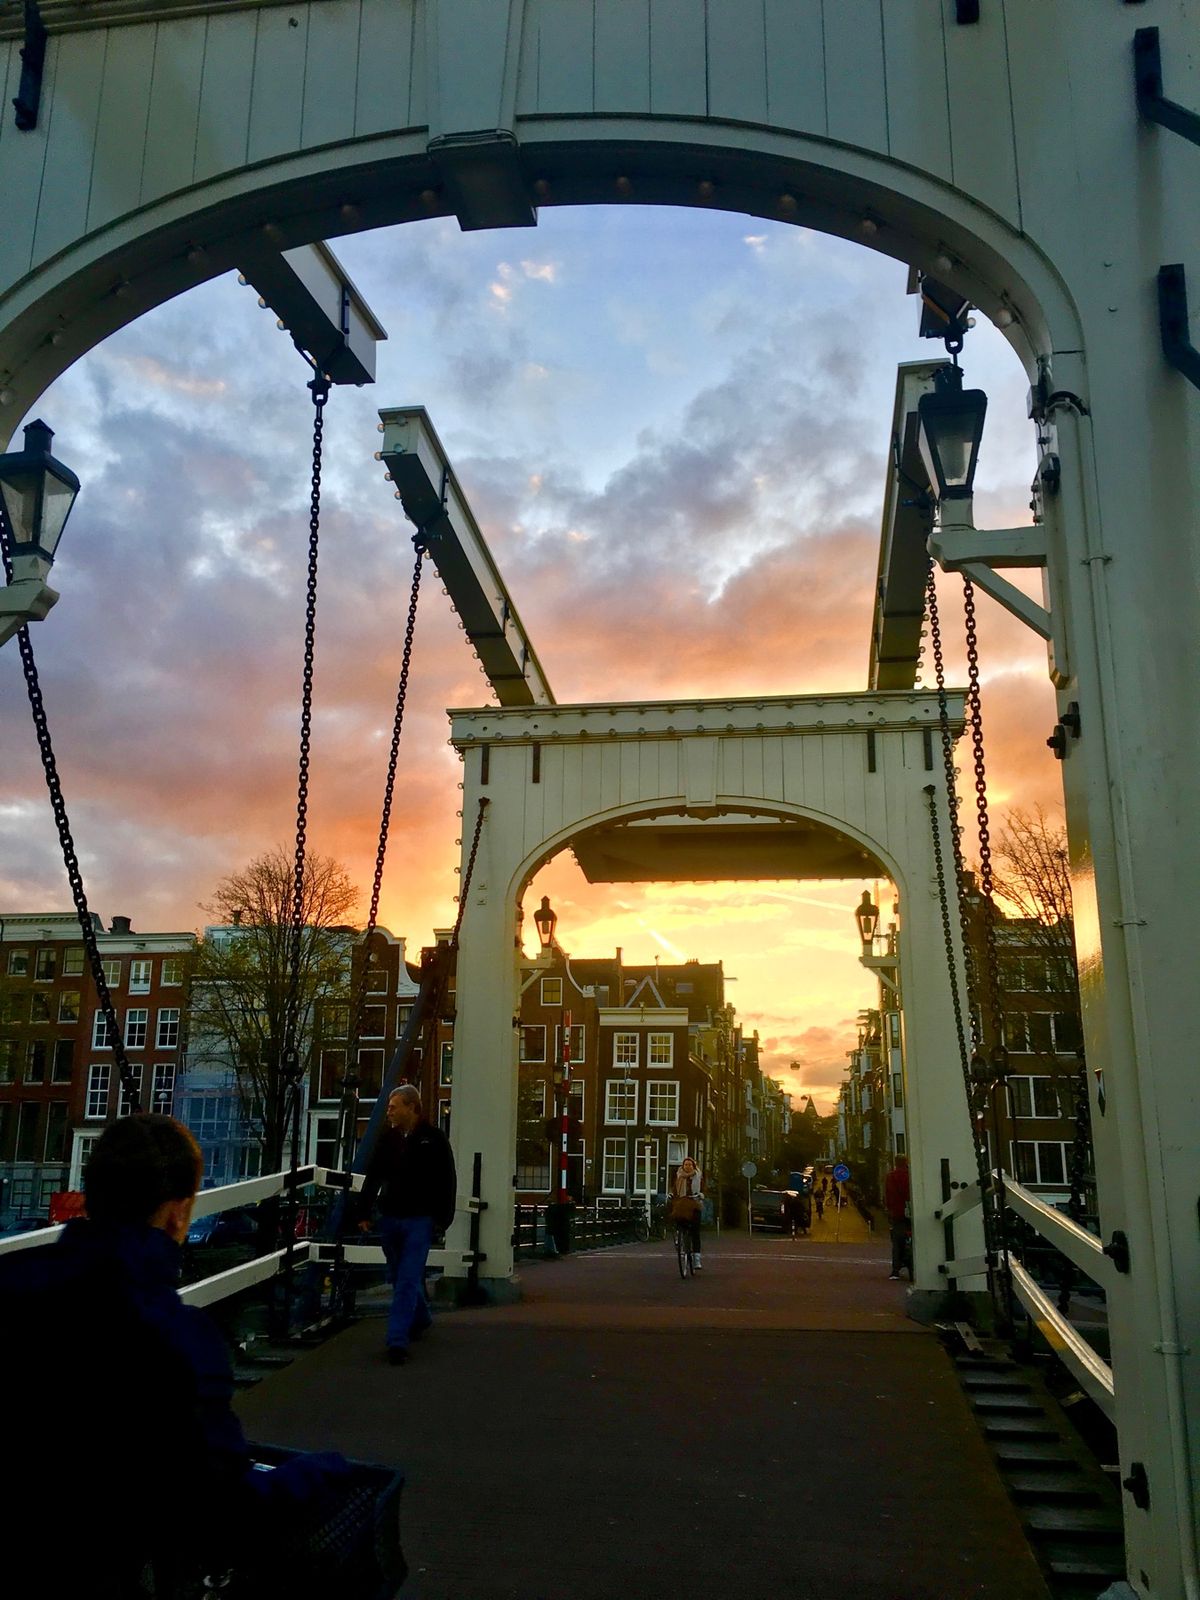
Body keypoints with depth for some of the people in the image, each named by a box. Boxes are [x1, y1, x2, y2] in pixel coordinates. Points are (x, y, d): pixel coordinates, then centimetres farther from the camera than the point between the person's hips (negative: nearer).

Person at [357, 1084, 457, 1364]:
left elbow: (447, 1182, -4)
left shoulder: (433, 1138, -7)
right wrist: (364, 1213, 7)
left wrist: (443, 1219, -6)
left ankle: (398, 1341, -6)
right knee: (400, 1278, 18)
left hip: (419, 1221, -5)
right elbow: (373, 1178, 10)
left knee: (407, 1281, -9)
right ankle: (421, 1319, 41)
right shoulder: (388, 1138, 4)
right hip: (389, 1219, 5)